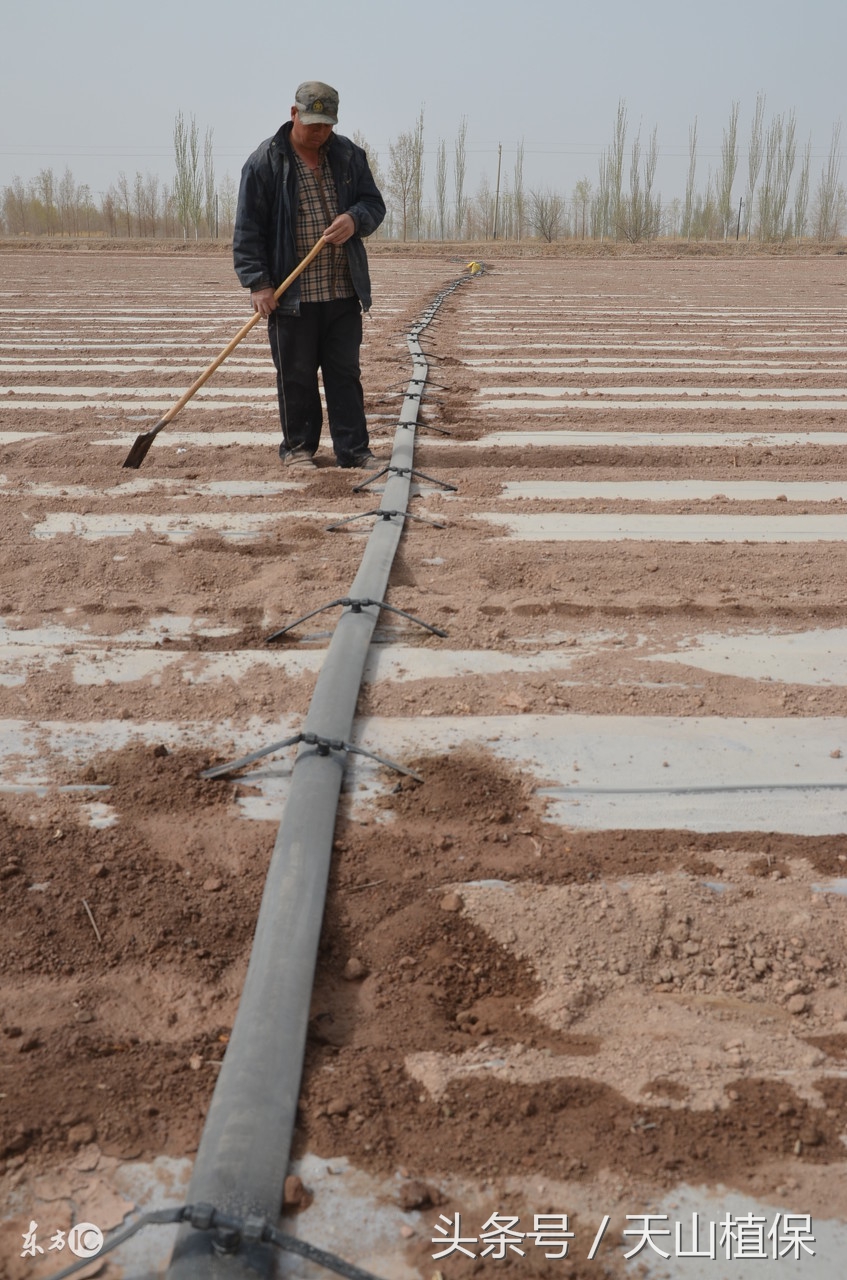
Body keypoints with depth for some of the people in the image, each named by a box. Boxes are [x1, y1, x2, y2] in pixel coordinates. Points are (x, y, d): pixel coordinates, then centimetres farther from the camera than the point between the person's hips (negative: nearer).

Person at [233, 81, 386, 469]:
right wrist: (257, 283, -13)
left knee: (345, 372, 6)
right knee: (296, 375, 4)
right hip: (291, 292, -3)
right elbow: (248, 228, -5)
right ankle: (298, 447, 18)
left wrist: (355, 218, -12)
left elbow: (374, 203, 12)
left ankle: (353, 448, 12)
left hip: (344, 291, 3)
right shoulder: (266, 161, -4)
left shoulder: (349, 155, 8)